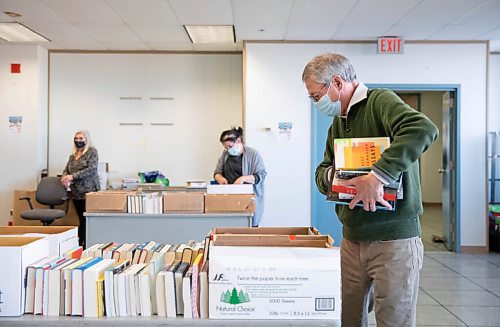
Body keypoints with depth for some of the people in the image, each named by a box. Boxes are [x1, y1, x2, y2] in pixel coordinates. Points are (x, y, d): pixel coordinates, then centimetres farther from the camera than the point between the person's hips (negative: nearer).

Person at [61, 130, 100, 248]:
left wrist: (72, 176, -18)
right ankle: (80, 242, 16)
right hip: (76, 192, 6)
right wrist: (65, 178, -8)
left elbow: (91, 169, -14)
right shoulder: (73, 155, 16)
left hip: (88, 191, -6)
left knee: (87, 220, -7)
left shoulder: (92, 152, -3)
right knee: (81, 219, 11)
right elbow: (66, 169, 16)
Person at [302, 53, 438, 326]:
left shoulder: (380, 101, -11)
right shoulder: (337, 124, 14)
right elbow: (321, 173, 16)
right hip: (351, 239, 7)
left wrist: (377, 176, -35)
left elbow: (423, 129, -31)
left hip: (394, 240, -7)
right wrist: (330, 175, -7)